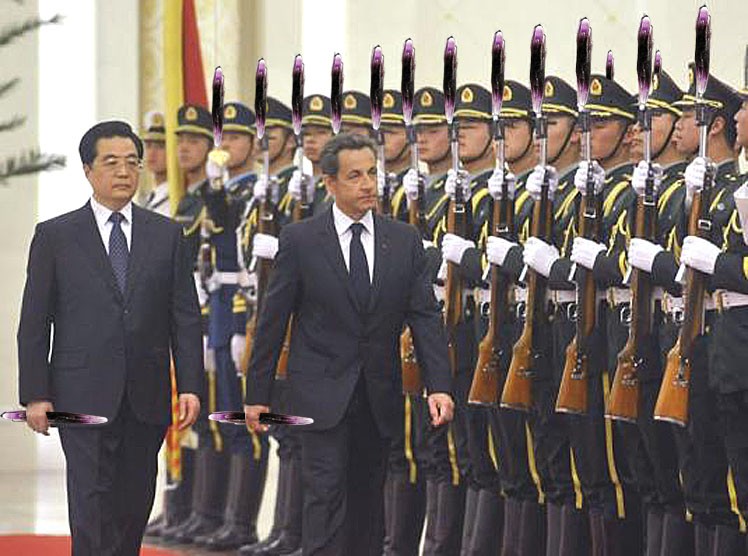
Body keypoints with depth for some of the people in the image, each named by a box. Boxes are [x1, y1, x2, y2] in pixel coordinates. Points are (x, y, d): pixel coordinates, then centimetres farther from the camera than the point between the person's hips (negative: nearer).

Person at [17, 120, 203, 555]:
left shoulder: (167, 234, 9)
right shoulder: (55, 236, 3)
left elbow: (186, 317, 7)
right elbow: (34, 322, 2)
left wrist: (191, 386, -2)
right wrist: (35, 395, -5)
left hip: (146, 400, 3)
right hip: (84, 398, -3)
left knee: (134, 507, 7)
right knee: (91, 503, -9)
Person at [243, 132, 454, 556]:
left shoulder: (405, 241, 5)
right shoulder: (300, 241, -3)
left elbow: (426, 316, 1)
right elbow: (273, 321, 0)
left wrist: (440, 386, -11)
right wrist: (258, 394, -2)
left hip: (379, 398, 4)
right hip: (323, 394, -3)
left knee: (368, 500, 10)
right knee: (327, 497, -11)